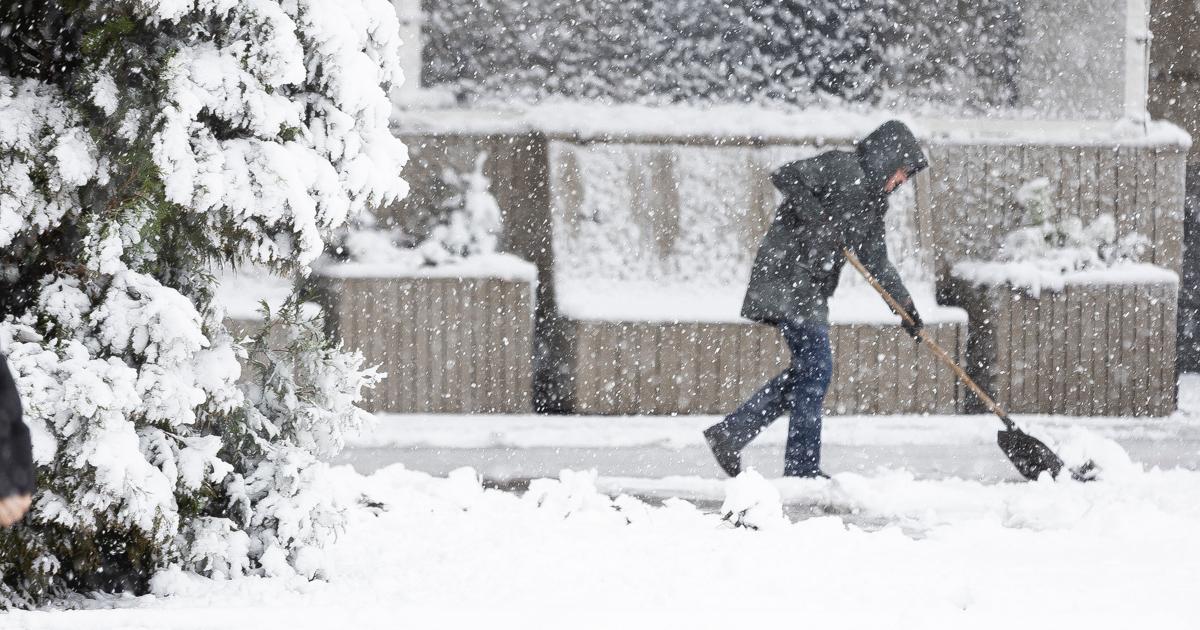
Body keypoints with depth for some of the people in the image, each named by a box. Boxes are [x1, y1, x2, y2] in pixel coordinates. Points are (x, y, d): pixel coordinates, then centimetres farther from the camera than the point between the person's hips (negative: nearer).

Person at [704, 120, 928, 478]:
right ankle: (802, 467, -5)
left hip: (810, 291, 10)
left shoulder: (872, 200, 19)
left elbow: (877, 262, 26)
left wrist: (906, 305, 24)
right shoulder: (842, 167, -9)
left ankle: (729, 434, 13)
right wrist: (819, 220, -23)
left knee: (807, 371, 10)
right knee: (815, 367, -9)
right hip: (789, 277, -10)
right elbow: (785, 177, -21)